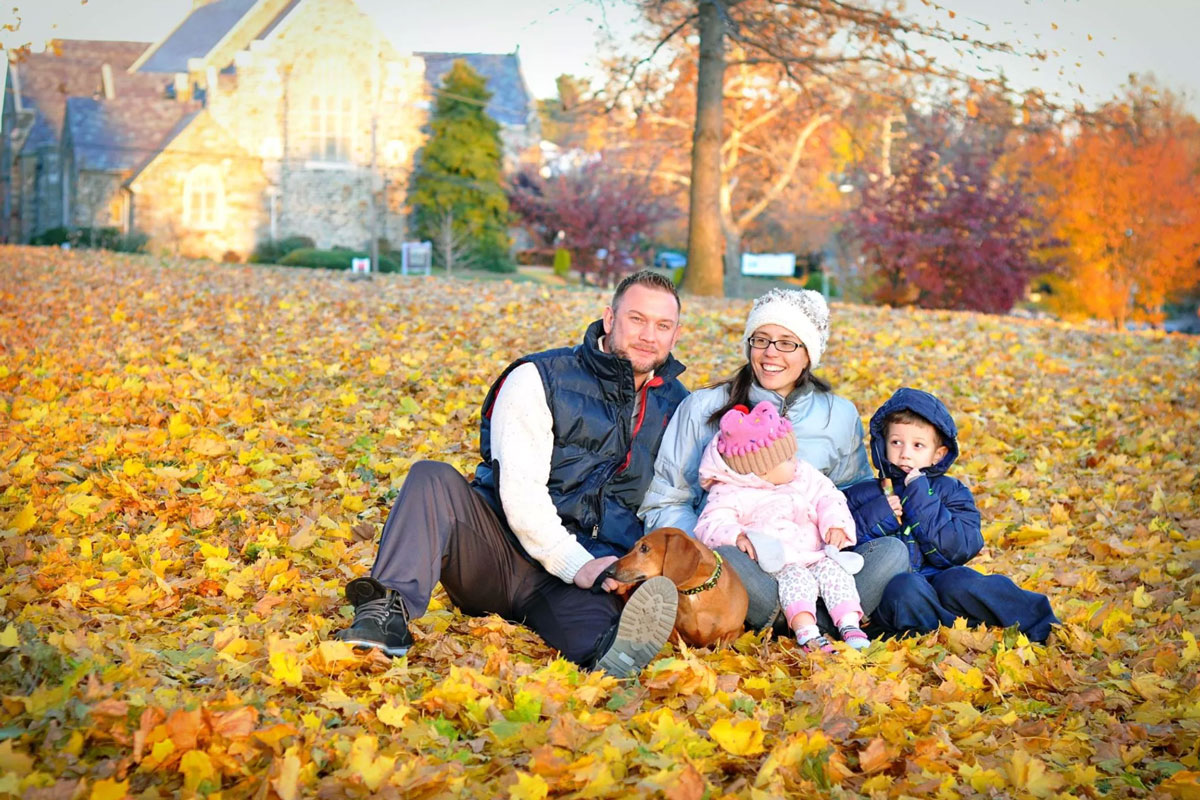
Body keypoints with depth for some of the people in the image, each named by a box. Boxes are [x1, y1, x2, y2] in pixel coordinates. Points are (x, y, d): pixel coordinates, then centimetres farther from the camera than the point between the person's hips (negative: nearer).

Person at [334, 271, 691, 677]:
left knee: (590, 613, -37)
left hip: (589, 567, 1)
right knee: (432, 478, -28)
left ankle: (613, 650, -71)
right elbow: (521, 490, -11)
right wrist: (576, 564, -23)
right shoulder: (539, 380, -2)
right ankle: (389, 610, -41)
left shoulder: (676, 407, 14)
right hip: (503, 548, 0)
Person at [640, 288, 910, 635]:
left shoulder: (839, 415, 13)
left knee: (893, 552, -24)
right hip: (737, 562, -2)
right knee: (716, 554, -37)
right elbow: (663, 504, 5)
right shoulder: (705, 408, 6)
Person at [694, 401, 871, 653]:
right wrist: (737, 536, -34)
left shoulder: (803, 476, 15)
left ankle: (850, 625, -27)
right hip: (774, 564, -5)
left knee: (834, 570, -22)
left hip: (816, 556, 5)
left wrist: (836, 525, -6)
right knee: (796, 578, -32)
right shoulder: (731, 495, -4)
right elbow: (710, 525, -13)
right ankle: (806, 633, -44)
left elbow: (828, 497, 16)